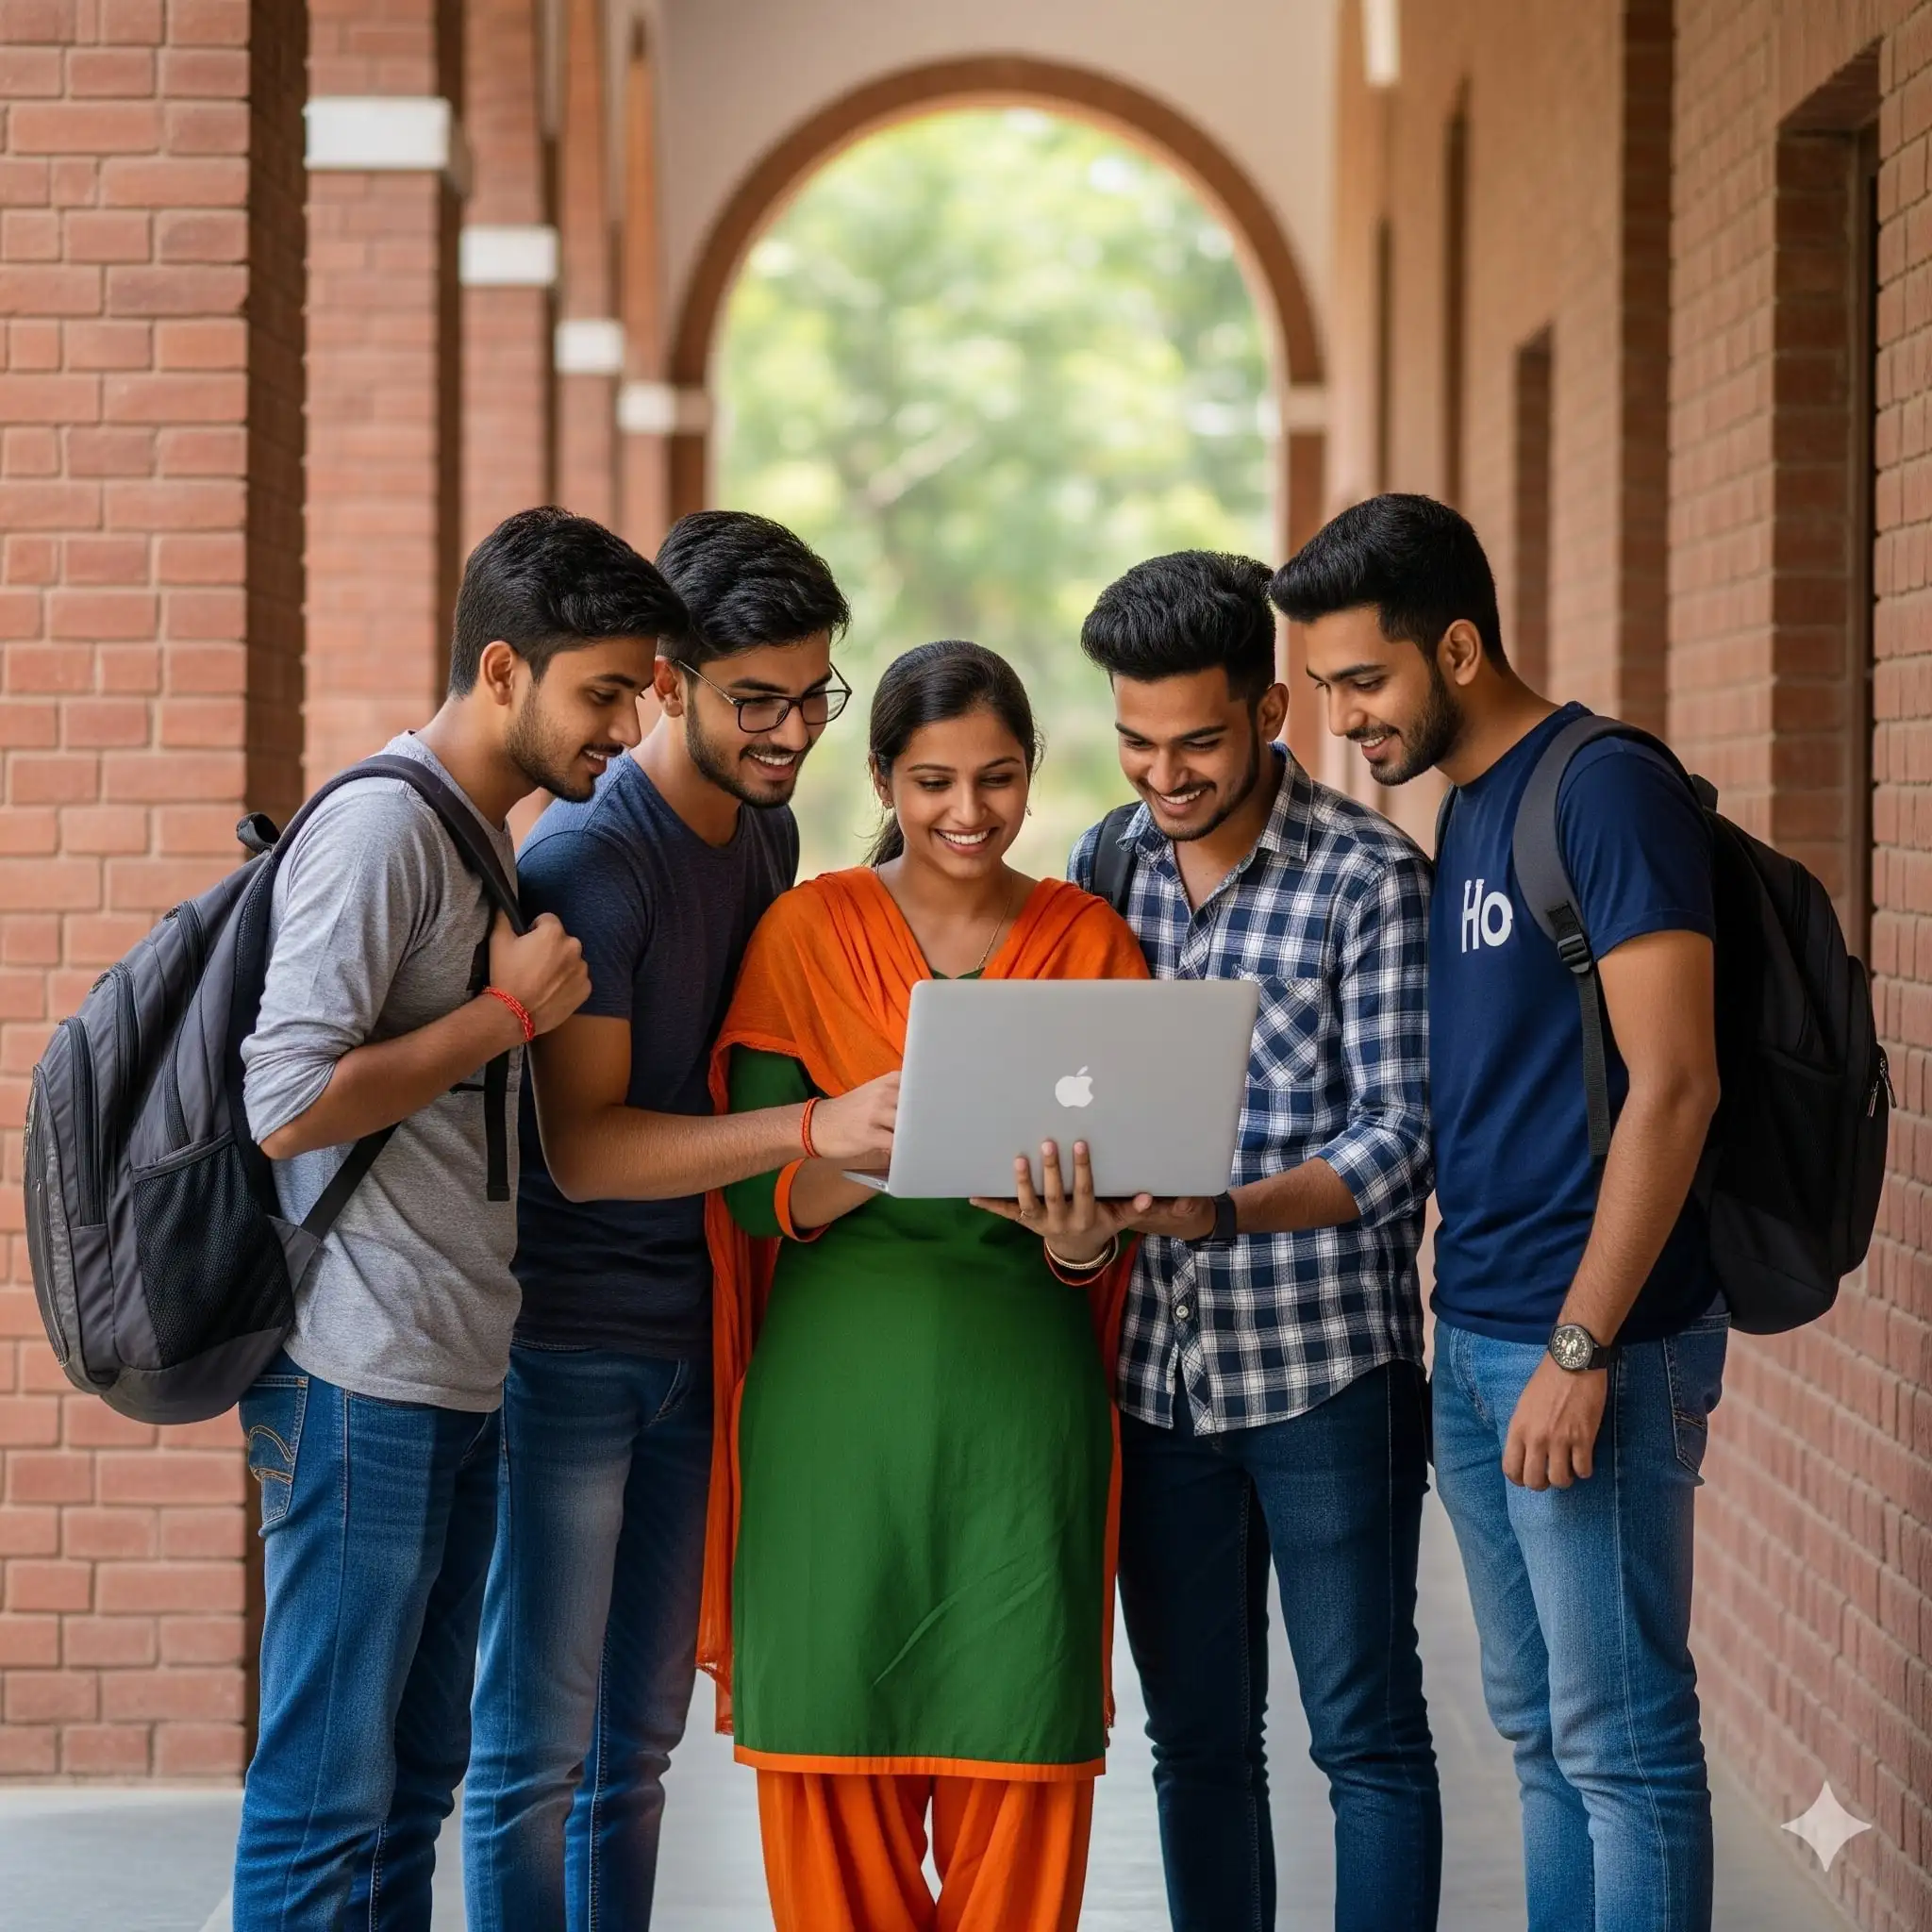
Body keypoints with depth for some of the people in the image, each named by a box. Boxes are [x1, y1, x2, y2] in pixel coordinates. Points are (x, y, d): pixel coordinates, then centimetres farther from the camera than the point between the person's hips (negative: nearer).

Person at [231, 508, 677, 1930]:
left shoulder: (488, 840, 17)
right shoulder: (381, 827, -13)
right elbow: (288, 1103, -22)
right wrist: (512, 1012, -14)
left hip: (459, 1380, 10)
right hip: (363, 1384, -10)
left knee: (415, 1776, 13)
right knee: (328, 1794, -5)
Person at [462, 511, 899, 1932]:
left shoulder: (769, 831, 10)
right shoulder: (591, 858, -16)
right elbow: (581, 1146, -22)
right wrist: (815, 1130, -32)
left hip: (692, 1337, 8)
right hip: (566, 1344, -8)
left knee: (639, 1737, 13)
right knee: (539, 1742, -4)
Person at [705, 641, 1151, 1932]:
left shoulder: (1090, 943, 8)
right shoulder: (809, 931, 5)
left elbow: (1124, 1211, 5)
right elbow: (759, 1194, -2)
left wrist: (1080, 1235, -18)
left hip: (1023, 1390, 1)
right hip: (838, 1392, 0)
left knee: (1016, 1735, -1)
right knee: (836, 1735, 0)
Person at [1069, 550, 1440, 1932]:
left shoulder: (1369, 874, -7)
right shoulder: (1103, 865, 8)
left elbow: (1402, 1133, -11)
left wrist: (1224, 1211, -25)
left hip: (1326, 1364, -5)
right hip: (1154, 1368, 5)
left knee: (1366, 1733, 2)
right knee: (1196, 1739, 12)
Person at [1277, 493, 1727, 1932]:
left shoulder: (1608, 791, -12)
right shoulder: (1465, 814, 15)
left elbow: (1674, 1085, -18)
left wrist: (1581, 1350, -20)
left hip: (1595, 1344, -9)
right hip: (1473, 1338, 9)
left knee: (1621, 1741, -3)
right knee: (1538, 1730, 13)